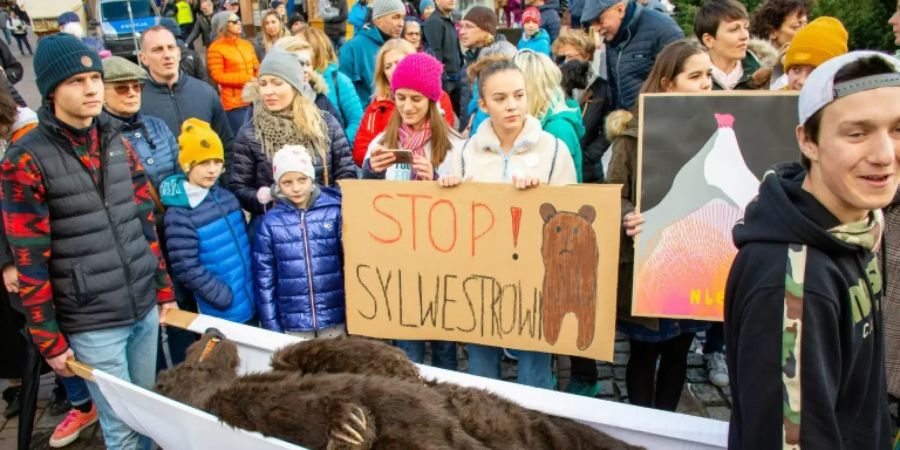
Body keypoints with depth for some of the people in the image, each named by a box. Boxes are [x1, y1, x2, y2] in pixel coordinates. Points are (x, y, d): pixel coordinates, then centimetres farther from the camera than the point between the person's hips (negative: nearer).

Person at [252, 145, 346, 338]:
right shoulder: (270, 222, -2)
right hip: (293, 326, 1)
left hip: (335, 322, 0)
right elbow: (264, 278, 1)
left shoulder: (334, 212, -4)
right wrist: (271, 328, 0)